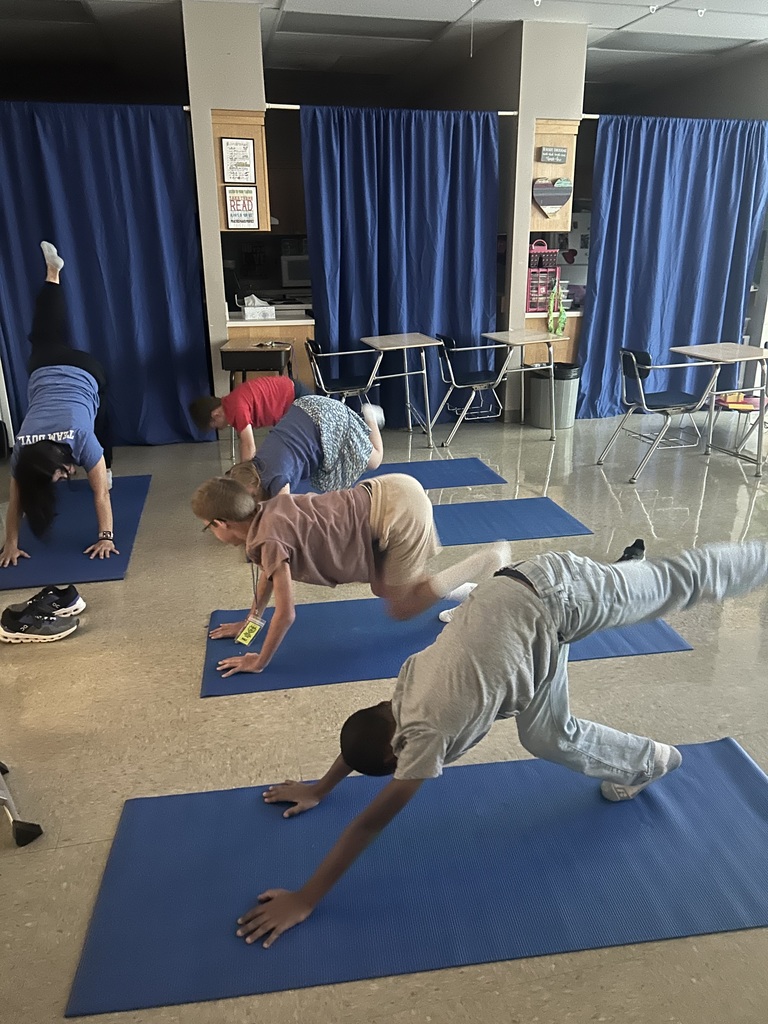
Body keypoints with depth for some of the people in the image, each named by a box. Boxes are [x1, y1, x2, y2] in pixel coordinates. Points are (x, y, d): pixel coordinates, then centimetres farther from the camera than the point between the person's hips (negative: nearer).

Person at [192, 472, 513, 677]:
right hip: (387, 495, 9)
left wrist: (259, 662, 2)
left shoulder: (268, 540, -15)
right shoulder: (265, 512, 11)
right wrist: (251, 620, 36)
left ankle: (492, 559, 7)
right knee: (382, 589, 23)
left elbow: (286, 613, -11)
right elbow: (268, 572, 28)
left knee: (401, 609, 6)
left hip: (396, 509, -9)